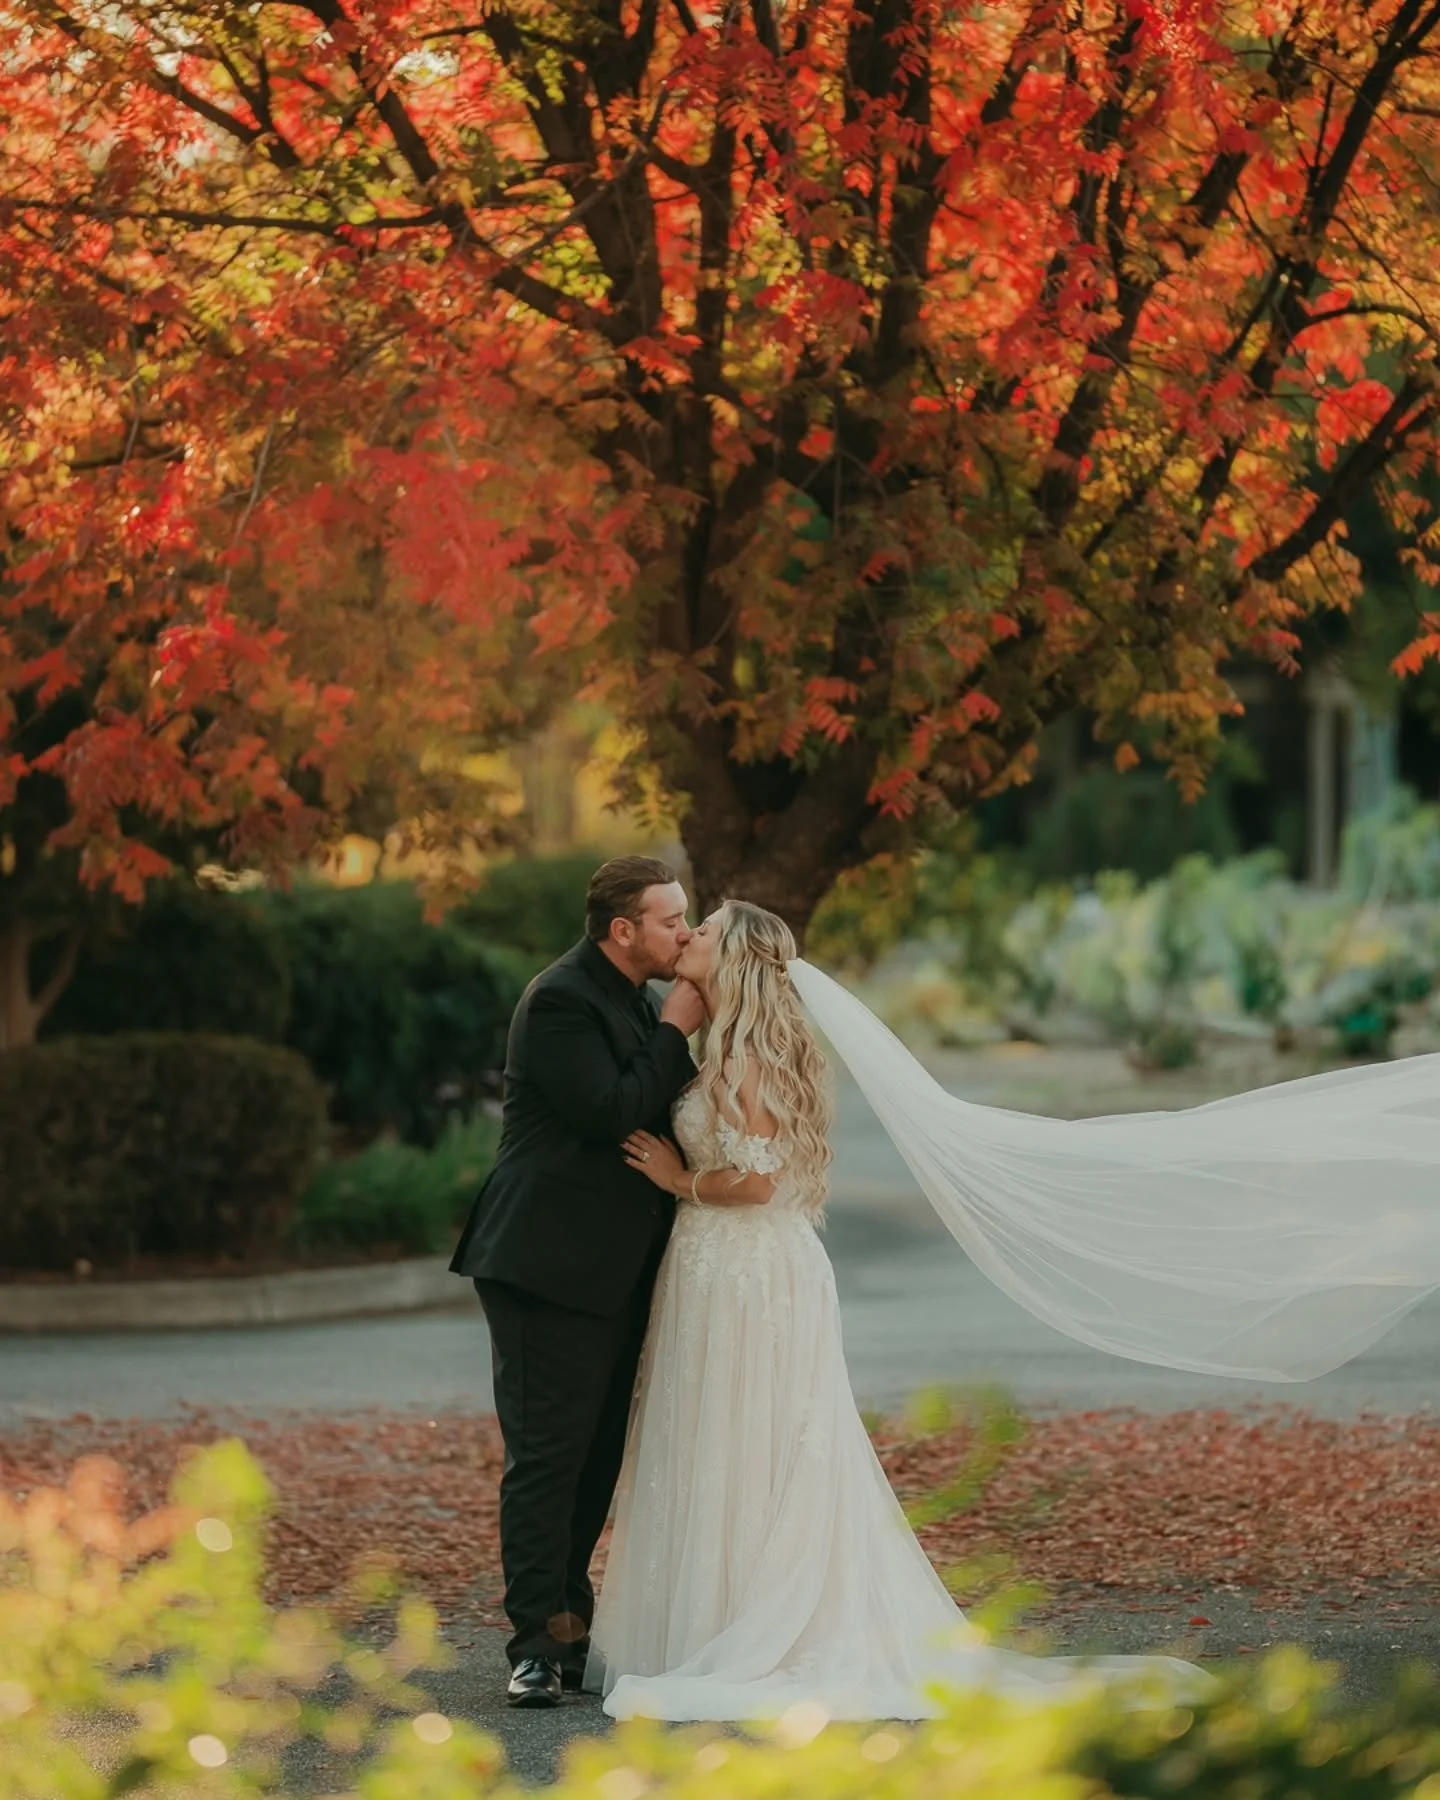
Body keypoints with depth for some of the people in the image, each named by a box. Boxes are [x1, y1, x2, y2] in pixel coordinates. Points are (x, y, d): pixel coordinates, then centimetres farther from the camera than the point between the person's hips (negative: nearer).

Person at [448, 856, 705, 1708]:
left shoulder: (635, 1001, 15)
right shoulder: (561, 1001, -15)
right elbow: (612, 1114, -24)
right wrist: (676, 1031, -14)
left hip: (613, 1275, 10)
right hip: (553, 1267, -9)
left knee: (597, 1459, 12)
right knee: (548, 1455, -7)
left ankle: (568, 1627, 19)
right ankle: (541, 1643, -5)